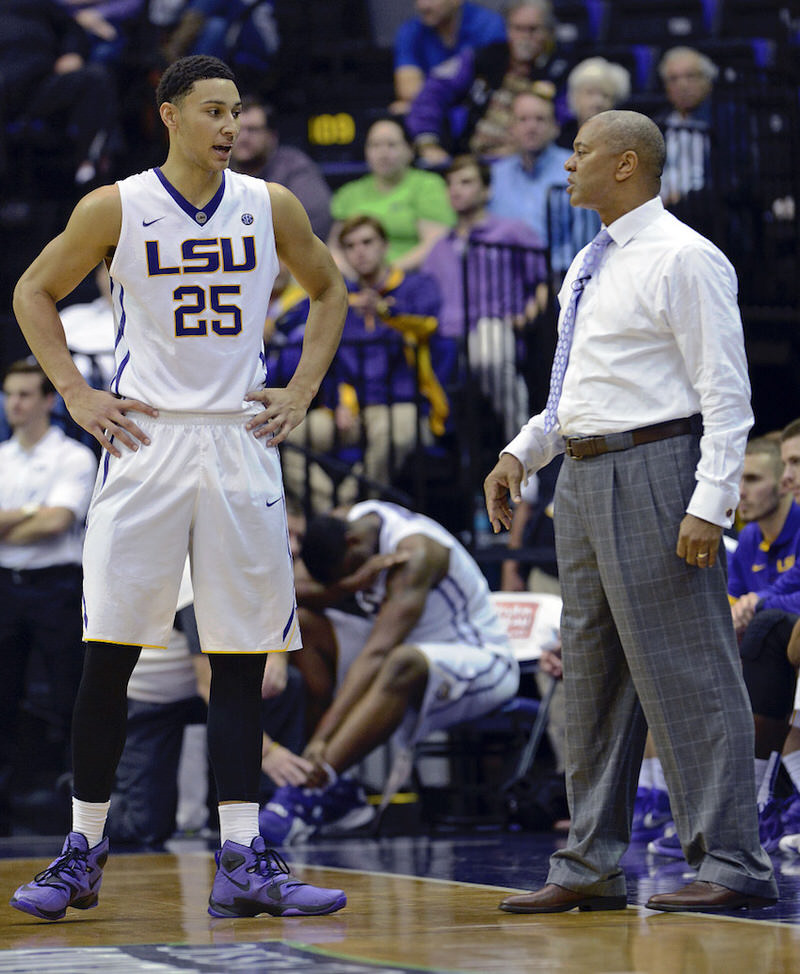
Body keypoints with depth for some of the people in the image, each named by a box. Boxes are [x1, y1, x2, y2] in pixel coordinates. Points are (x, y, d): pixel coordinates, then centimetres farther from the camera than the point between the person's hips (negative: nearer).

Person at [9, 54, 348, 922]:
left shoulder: (270, 207, 4)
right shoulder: (114, 209, -2)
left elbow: (326, 291, 19)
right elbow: (34, 292, 9)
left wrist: (301, 390, 8)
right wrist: (74, 394, 0)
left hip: (241, 443, 2)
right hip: (144, 437, -2)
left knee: (241, 659, 2)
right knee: (109, 650, -3)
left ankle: (242, 863, 4)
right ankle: (82, 855, 7)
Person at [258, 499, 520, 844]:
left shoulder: (414, 553, -29)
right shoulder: (338, 527, -5)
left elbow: (377, 653, -38)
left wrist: (325, 735, -46)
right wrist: (349, 585, -29)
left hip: (481, 663, -8)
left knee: (403, 664, -41)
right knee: (302, 622, -8)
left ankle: (307, 794, -49)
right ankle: (334, 790, -19)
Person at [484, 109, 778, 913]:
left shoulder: (684, 260, -11)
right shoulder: (590, 265, 16)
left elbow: (726, 393, -15)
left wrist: (710, 504, -23)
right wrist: (521, 453, 14)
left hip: (654, 470, -10)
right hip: (585, 477, 10)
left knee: (684, 669, -8)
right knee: (592, 671, 13)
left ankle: (730, 863, -5)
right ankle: (591, 867, 20)